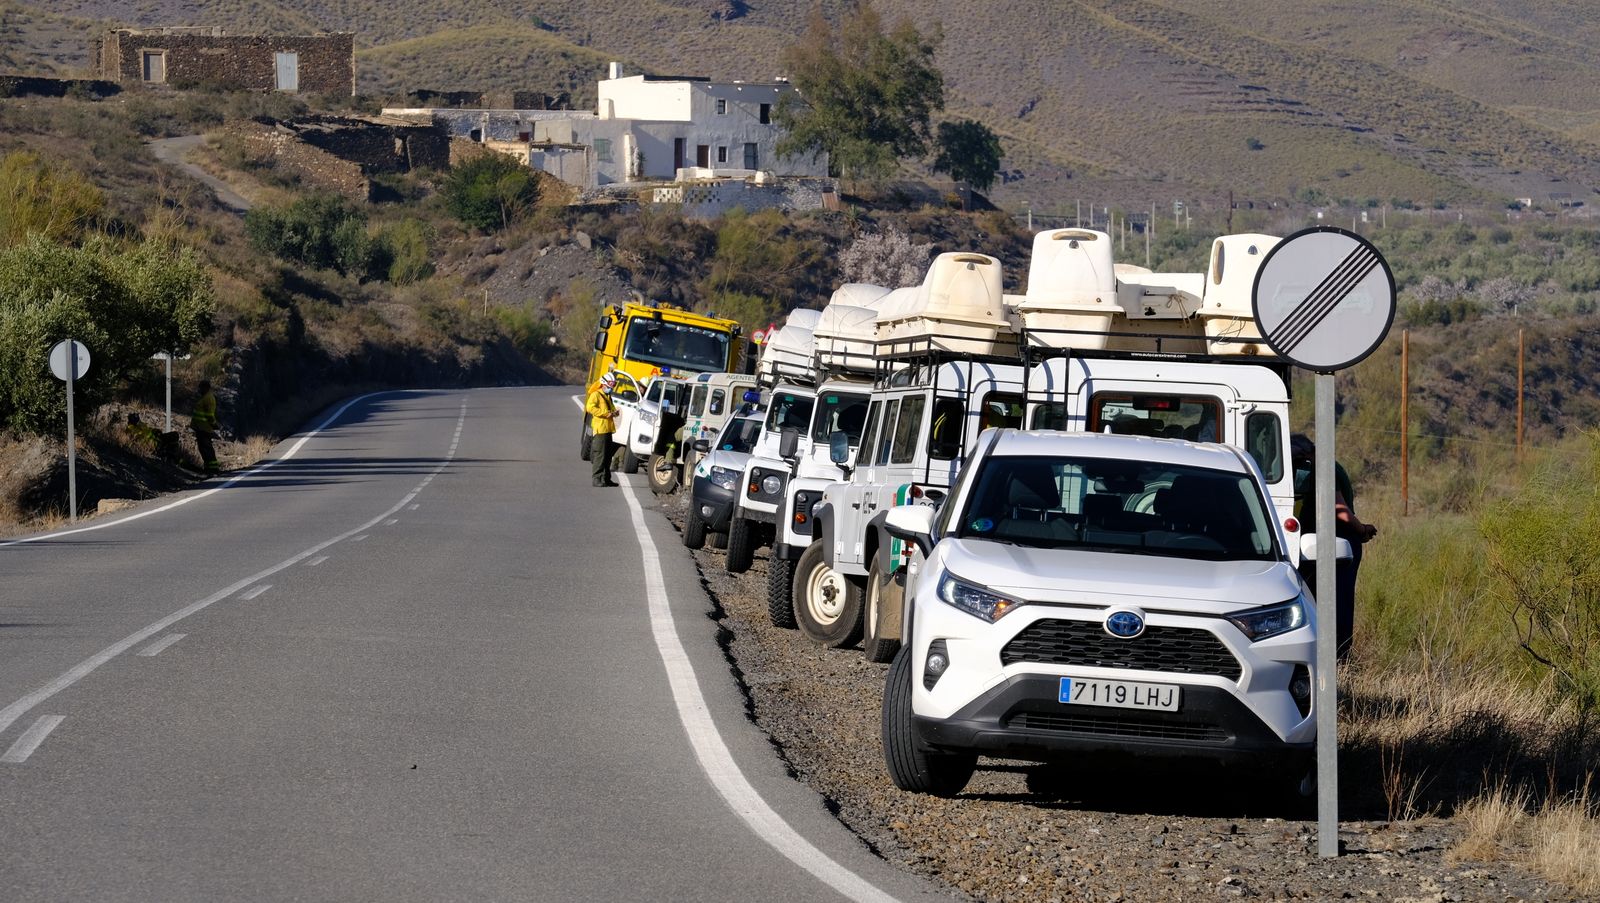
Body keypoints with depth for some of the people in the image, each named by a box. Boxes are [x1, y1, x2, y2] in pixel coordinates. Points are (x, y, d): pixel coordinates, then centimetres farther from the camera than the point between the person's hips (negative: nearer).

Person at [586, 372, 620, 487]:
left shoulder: (608, 397, 23)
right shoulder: (596, 395, -6)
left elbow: (612, 408, 35)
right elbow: (590, 407, -21)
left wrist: (614, 412, 9)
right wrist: (605, 413, -22)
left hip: (608, 429, 10)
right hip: (600, 429, -10)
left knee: (608, 456, 11)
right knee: (599, 455, -11)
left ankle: (606, 478, 17)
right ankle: (597, 479, -12)